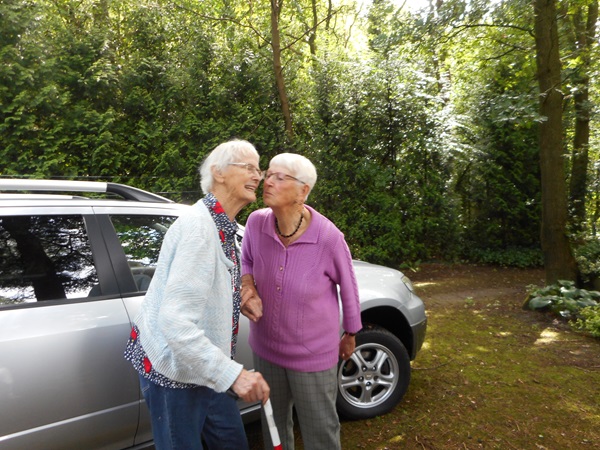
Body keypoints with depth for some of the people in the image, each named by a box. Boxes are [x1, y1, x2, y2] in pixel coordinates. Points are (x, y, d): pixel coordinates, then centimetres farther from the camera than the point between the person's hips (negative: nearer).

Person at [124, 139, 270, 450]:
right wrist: (232, 374, -34)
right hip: (175, 370, -9)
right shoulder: (199, 226, -26)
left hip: (203, 366, 9)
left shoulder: (222, 228, 6)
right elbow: (175, 321, -33)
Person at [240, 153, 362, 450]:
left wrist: (350, 335, 6)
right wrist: (247, 288, -17)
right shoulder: (256, 222, -15)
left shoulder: (329, 238, -25)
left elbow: (348, 288, -8)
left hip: (313, 355, -4)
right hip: (266, 348, 4)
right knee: (273, 424, 27)